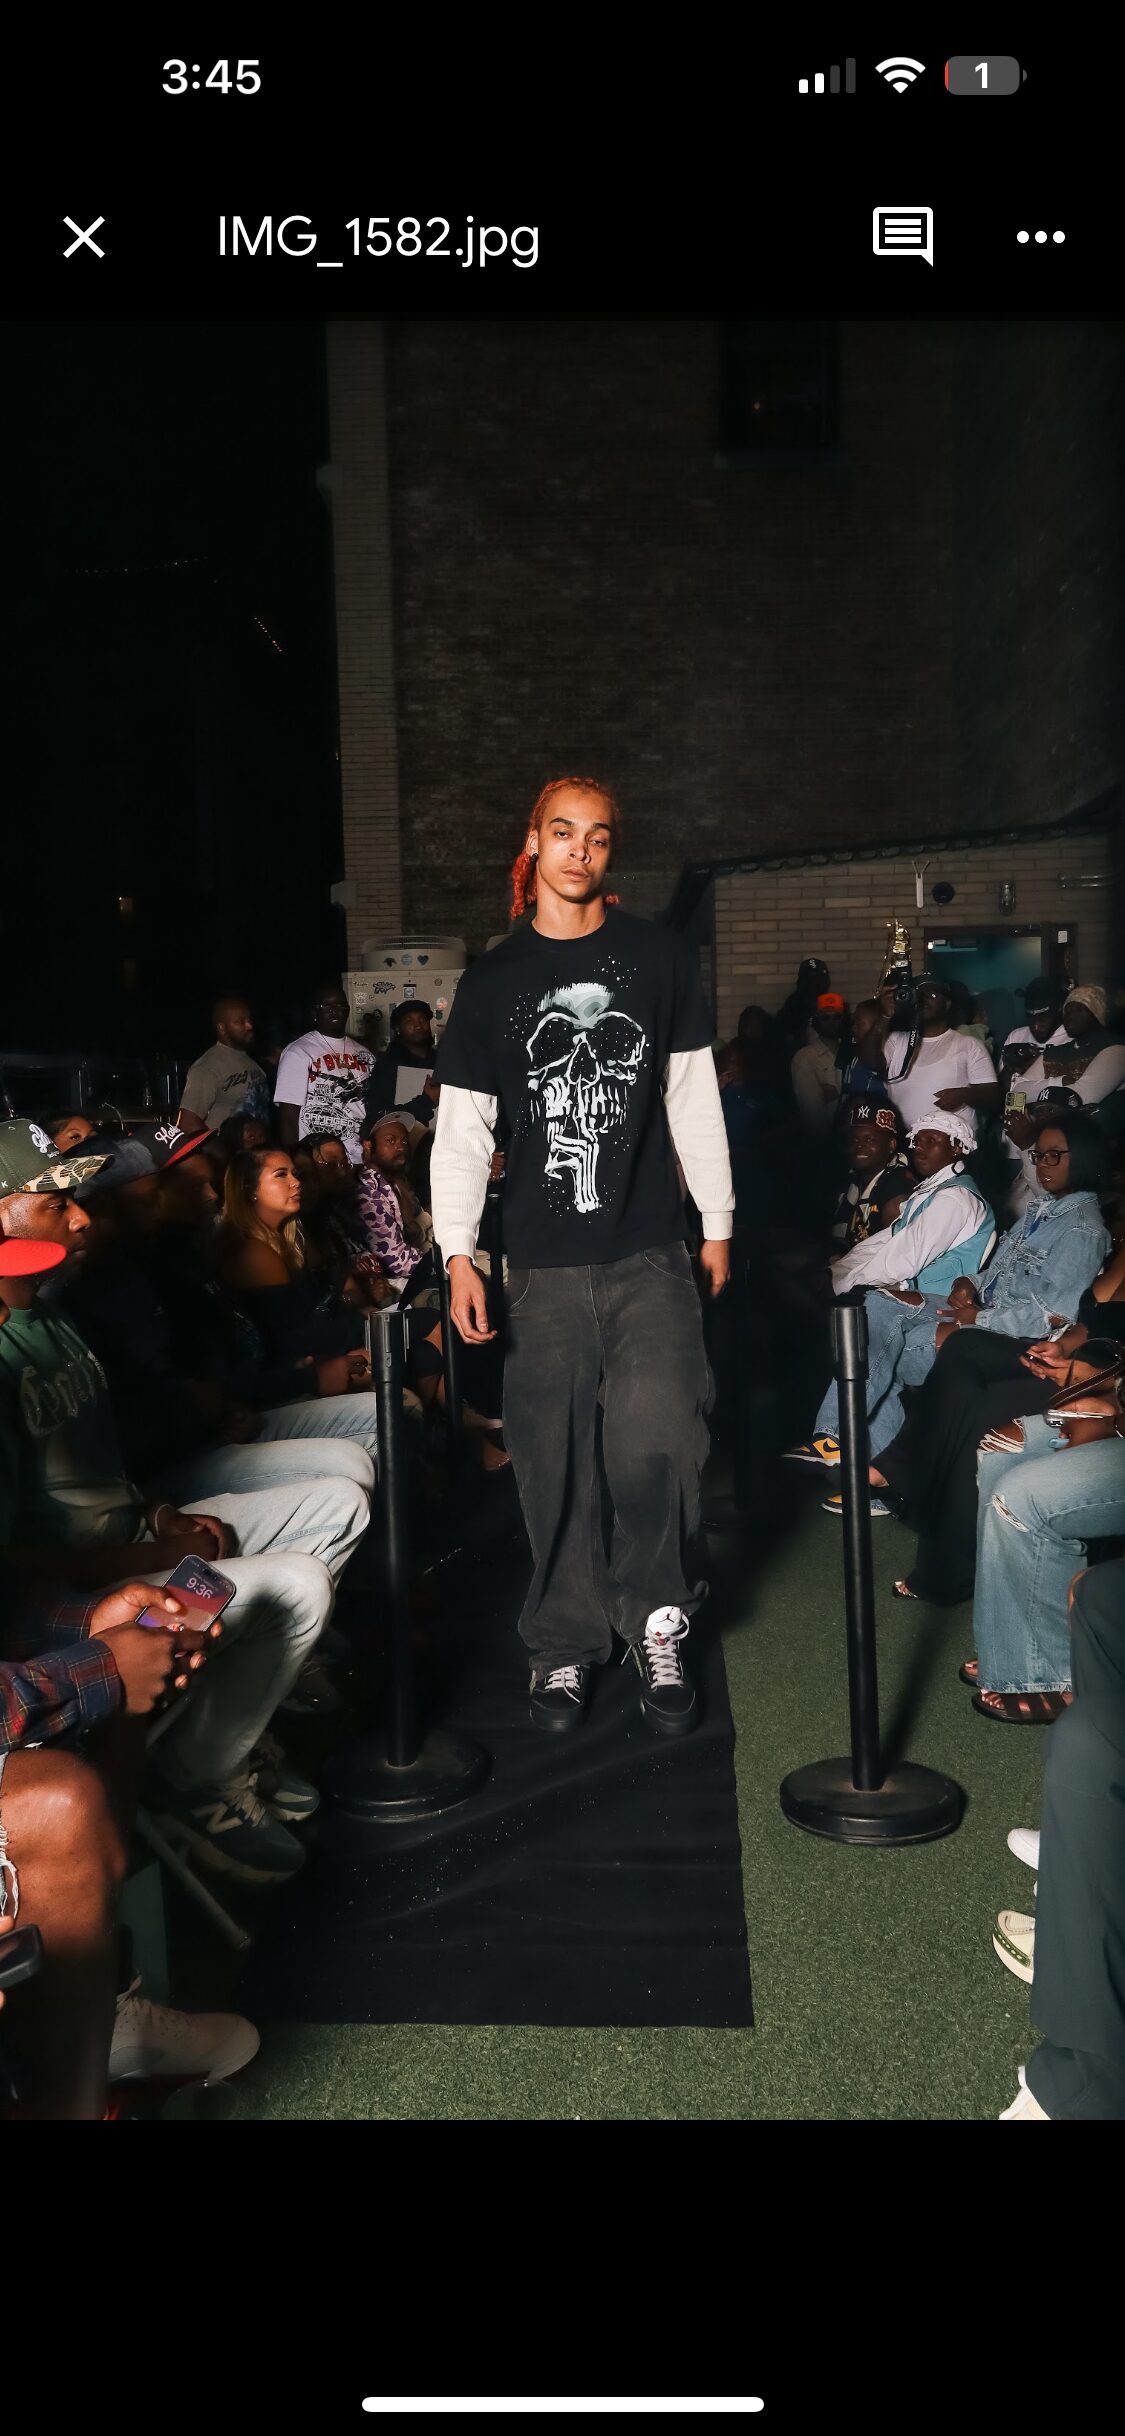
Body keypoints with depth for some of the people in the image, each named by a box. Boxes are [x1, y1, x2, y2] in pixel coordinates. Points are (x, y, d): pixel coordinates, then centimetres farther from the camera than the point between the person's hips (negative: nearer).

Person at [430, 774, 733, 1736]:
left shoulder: (658, 958, 7)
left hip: (650, 1254, 0)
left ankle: (658, 1623, 12)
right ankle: (566, 1644, 19)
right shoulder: (493, 980, 7)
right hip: (544, 1263, 1)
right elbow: (462, 1128, 6)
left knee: (659, 1440, -11)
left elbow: (694, 1098, 11)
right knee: (556, 1464, 3)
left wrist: (718, 1223, 10)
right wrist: (458, 1254, -2)